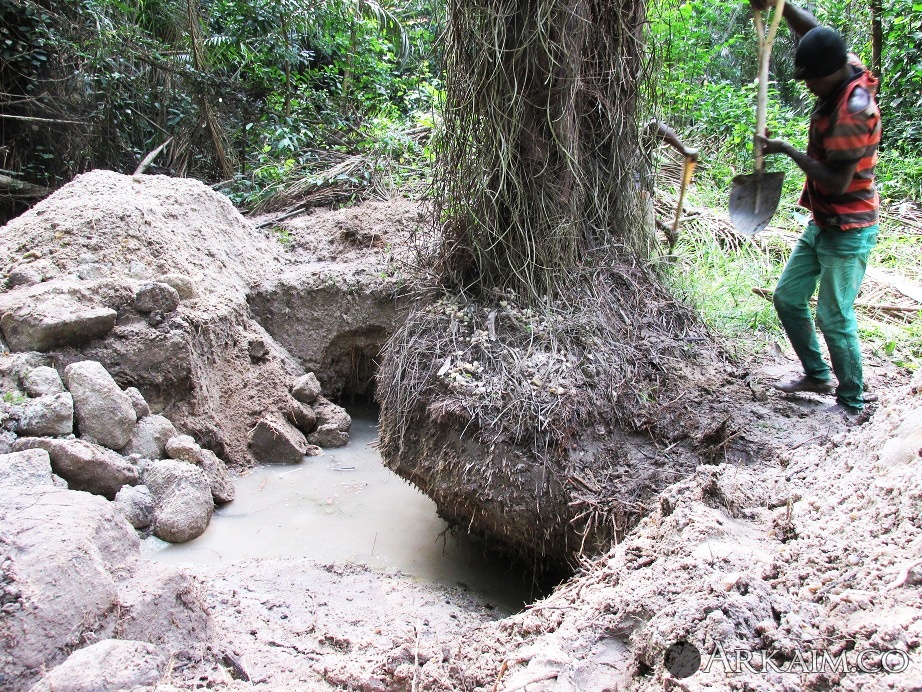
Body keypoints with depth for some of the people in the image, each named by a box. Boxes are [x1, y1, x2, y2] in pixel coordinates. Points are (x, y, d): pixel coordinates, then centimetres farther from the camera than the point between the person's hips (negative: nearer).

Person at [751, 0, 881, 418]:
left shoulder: (855, 109, -27)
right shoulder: (842, 70, -1)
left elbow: (837, 183, -27)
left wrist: (788, 151, -18)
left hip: (848, 231, -9)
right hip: (822, 224, 9)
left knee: (834, 318, -3)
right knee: (787, 296, 15)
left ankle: (852, 402, 14)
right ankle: (817, 375, 31)